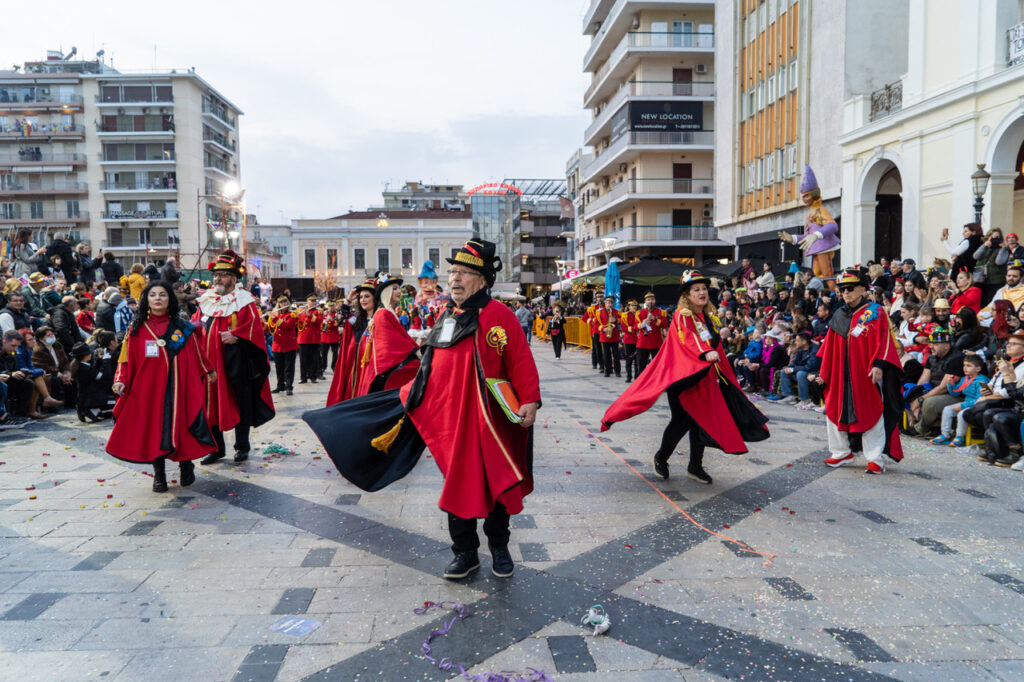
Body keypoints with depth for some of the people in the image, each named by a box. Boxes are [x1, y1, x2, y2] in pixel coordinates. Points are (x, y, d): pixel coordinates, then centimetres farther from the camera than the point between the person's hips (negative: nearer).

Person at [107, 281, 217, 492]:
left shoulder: (182, 328, 4)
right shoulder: (137, 328, 3)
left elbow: (197, 353, 13)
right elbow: (127, 358, 1)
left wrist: (208, 371, 19)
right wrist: (121, 380, -11)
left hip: (177, 386, 0)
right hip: (148, 386, 0)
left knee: (180, 425, 2)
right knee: (153, 428, 3)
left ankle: (186, 466, 23)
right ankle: (159, 474, 16)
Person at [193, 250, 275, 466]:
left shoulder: (244, 302, -3)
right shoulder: (205, 301, 13)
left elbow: (254, 327, -12)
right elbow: (195, 324, 20)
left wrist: (235, 336, -24)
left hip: (236, 364, -5)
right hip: (210, 362, 5)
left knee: (240, 404, 4)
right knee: (211, 403, 7)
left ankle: (242, 446, 17)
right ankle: (217, 448, 18)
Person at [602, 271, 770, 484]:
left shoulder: (710, 318, 13)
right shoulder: (681, 316, -8)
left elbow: (717, 348, 20)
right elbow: (688, 342, -25)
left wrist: (723, 375, 18)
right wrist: (705, 354, -42)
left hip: (705, 377, 7)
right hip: (684, 377, -6)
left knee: (702, 421, 6)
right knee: (682, 421, -5)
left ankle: (695, 467, 18)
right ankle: (661, 458, 16)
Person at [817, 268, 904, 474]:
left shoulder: (875, 312, -3)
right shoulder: (839, 316, 11)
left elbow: (884, 341, -10)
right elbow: (829, 347, 14)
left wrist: (878, 365, -22)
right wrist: (823, 372, 12)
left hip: (866, 375, -5)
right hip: (841, 375, 5)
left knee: (871, 414, 0)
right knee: (836, 410, 8)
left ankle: (875, 458, 7)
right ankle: (842, 452, 22)